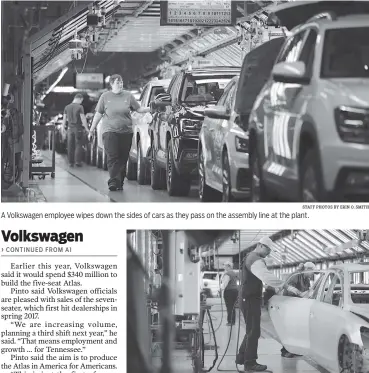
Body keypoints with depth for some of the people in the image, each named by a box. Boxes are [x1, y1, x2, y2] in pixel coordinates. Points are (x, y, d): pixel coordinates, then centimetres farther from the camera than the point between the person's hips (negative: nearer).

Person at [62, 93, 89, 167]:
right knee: (78, 145, 2)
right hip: (78, 128, -4)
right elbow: (83, 119, -12)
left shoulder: (67, 107, 6)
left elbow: (64, 118, 10)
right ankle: (77, 161, -4)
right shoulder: (80, 107, -9)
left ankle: (71, 162, 10)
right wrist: (86, 128, -7)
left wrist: (63, 127, 20)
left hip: (70, 128, 4)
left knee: (70, 146, 8)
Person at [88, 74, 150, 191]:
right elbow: (98, 114, 9)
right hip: (110, 131, -2)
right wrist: (92, 130, 9)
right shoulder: (105, 96, 6)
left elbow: (139, 109, 10)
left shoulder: (128, 96, 9)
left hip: (126, 132, 2)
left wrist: (151, 108, -5)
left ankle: (120, 183, 9)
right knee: (112, 157, -12)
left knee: (123, 158, 2)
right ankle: (113, 181, -18)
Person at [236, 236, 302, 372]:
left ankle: (241, 357, 26)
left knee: (251, 330, 19)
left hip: (250, 298, 11)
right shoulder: (256, 260, -20)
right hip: (251, 300, -11)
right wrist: (287, 287, -41)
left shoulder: (251, 257, 16)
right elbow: (267, 277, -35)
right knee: (253, 332, -8)